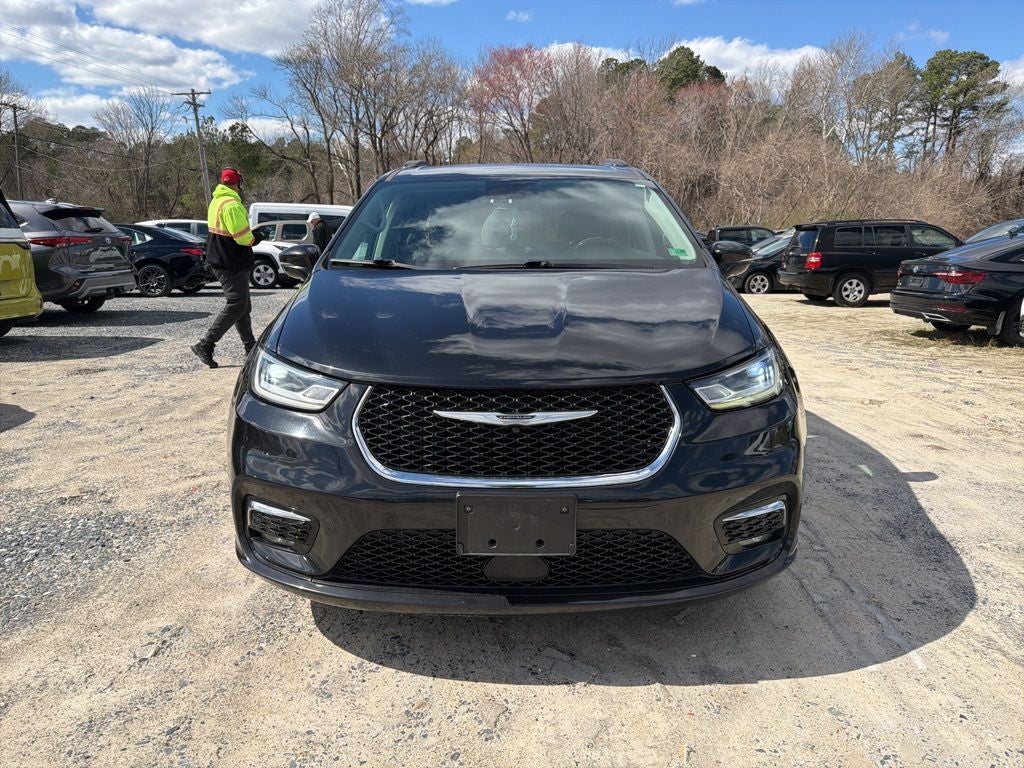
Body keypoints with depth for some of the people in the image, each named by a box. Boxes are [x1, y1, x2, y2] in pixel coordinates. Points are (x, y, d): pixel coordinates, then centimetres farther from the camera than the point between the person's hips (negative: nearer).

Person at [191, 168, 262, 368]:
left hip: (221, 261, 11)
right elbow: (243, 237, -22)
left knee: (243, 306, 16)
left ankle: (250, 346, 24)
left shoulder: (217, 201, 15)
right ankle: (205, 345, -11)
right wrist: (254, 239, -1)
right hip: (232, 264, -11)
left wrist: (250, 236, 3)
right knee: (236, 306, -9)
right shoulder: (232, 204, -18)